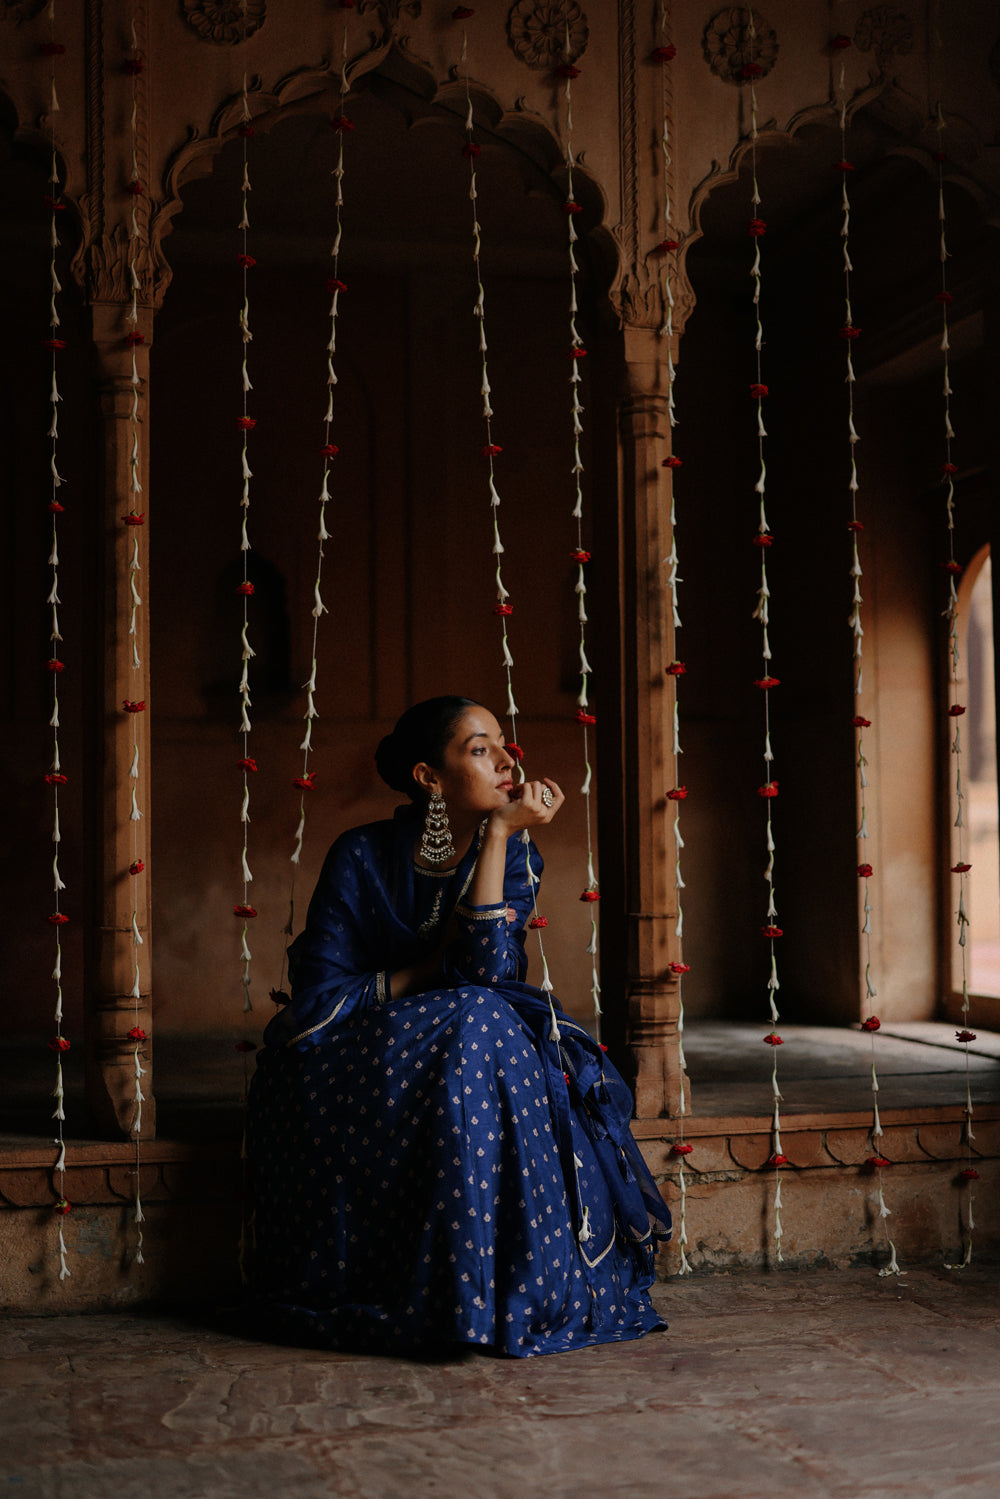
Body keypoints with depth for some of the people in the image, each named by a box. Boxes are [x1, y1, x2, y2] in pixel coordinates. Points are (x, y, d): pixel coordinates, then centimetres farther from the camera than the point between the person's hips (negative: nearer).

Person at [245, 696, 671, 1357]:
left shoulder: (514, 854, -4)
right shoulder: (362, 858, -11)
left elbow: (488, 970, -21)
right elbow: (319, 1000, -15)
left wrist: (499, 834, -22)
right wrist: (430, 968, -20)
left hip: (472, 1047, 2)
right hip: (356, 1066, -2)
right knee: (472, 1020, -33)